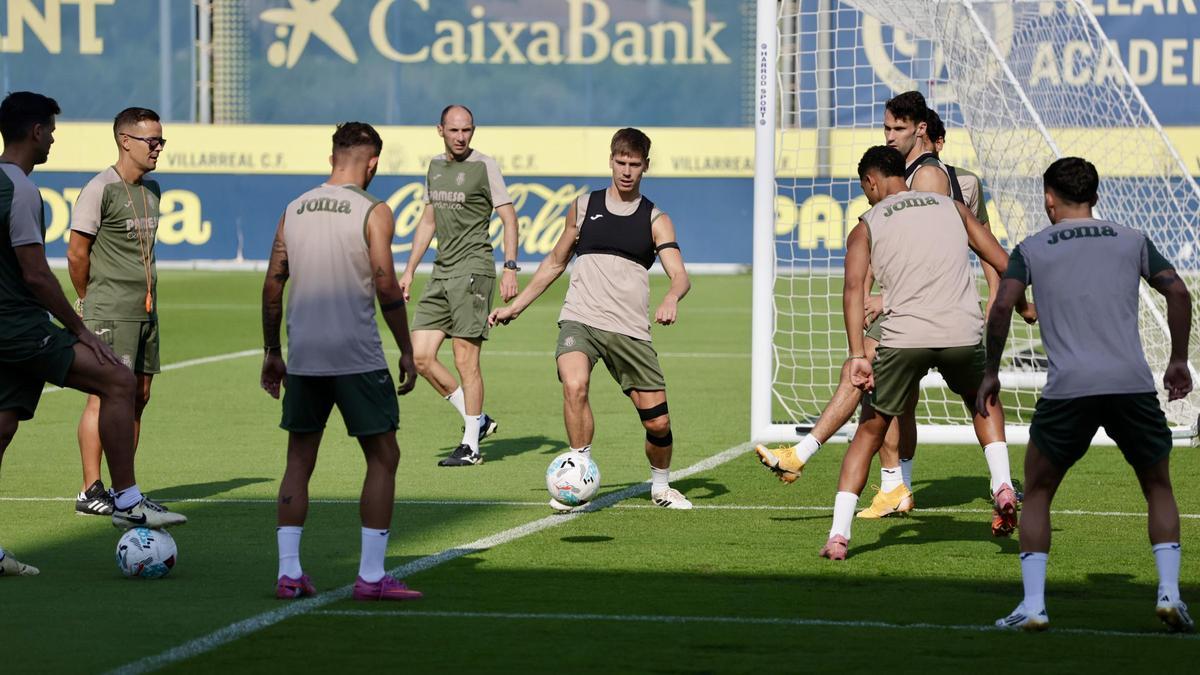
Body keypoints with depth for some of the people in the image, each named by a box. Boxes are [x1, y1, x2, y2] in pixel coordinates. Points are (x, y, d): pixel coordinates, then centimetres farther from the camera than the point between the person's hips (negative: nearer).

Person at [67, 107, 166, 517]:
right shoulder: (101, 189, -11)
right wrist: (90, 301, 2)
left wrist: (146, 295, 17)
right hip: (110, 314, -8)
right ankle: (91, 492, -8)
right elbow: (76, 254, -9)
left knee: (138, 397, 8)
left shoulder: (152, 190, 14)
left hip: (145, 311, 8)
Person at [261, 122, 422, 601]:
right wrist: (407, 351, -1)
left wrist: (271, 351, 17)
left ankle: (288, 571, 6)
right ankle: (371, 576, 0)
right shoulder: (373, 213, -5)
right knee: (383, 458, 5)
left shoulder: (294, 210, 9)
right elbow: (386, 288, -10)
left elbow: (272, 285, 9)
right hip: (357, 357, -5)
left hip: (302, 358, 5)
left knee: (299, 460, 13)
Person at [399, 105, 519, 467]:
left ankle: (471, 446, 1)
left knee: (465, 359, -7)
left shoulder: (484, 166, -5)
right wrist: (409, 270, 20)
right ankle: (478, 421, 15)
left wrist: (510, 268, -14)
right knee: (420, 357, 2)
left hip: (472, 270, -7)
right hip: (441, 273, 7)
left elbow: (509, 218, -6)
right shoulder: (436, 166, 15)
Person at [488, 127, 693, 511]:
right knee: (574, 386, -31)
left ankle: (661, 485, 28)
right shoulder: (584, 207, 11)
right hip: (579, 320, 0)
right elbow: (555, 263, 24)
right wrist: (515, 307, 22)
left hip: (630, 331, 0)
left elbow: (680, 274, -6)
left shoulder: (655, 220, 7)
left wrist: (672, 297, -30)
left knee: (657, 421, 0)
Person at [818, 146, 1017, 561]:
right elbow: (1005, 266, 19)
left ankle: (839, 533, 5)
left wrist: (857, 355, -12)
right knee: (983, 400, 33)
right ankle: (1002, 484, 13)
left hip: (904, 339, -2)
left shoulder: (867, 225, 13)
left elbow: (853, 289, -4)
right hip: (963, 335, 2)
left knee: (870, 430, 14)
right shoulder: (951, 208, 20)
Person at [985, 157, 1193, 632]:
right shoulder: (1132, 241, 14)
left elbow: (1001, 307, -1)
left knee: (1037, 494, 14)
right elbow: (1179, 294, 9)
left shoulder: (1032, 249, 10)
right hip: (1133, 385, 1)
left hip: (1067, 391, -1)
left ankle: (1033, 605, 2)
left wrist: (991, 374, 9)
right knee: (1159, 489, 19)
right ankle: (1169, 592, 2)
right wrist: (1179, 361, 20)